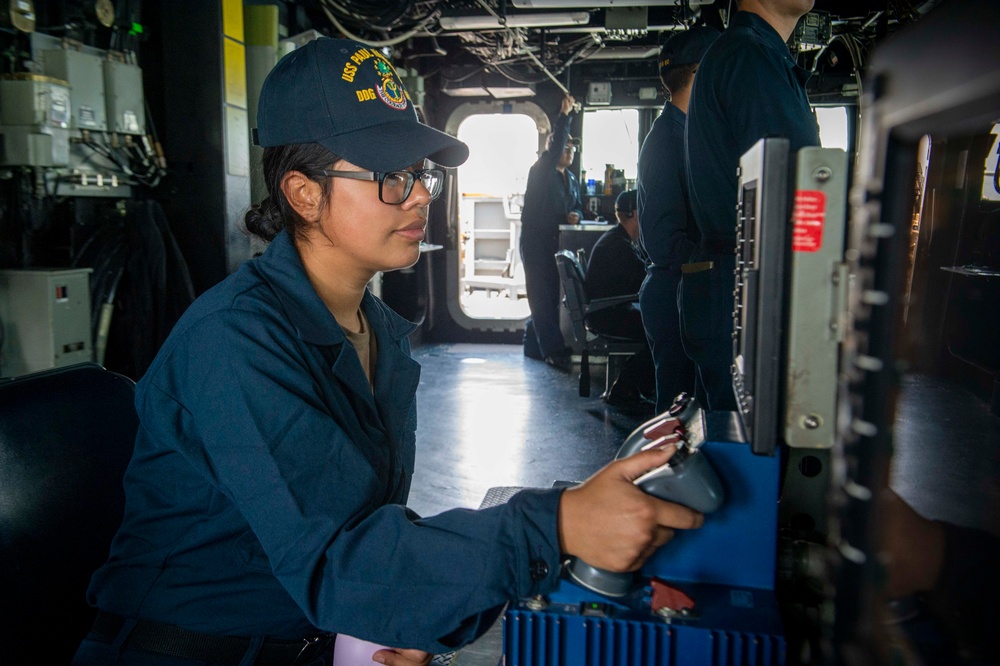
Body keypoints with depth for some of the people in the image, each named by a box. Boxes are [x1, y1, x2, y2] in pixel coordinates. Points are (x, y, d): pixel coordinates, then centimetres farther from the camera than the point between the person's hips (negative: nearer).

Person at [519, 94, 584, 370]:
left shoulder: (572, 179, 17)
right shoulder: (540, 172, -6)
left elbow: (577, 207, 22)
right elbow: (553, 147, -23)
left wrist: (575, 216, -2)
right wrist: (564, 115, -25)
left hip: (557, 243, 8)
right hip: (535, 241, -8)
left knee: (548, 297, 10)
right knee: (543, 297, -7)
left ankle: (533, 345, 22)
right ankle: (555, 352, -10)